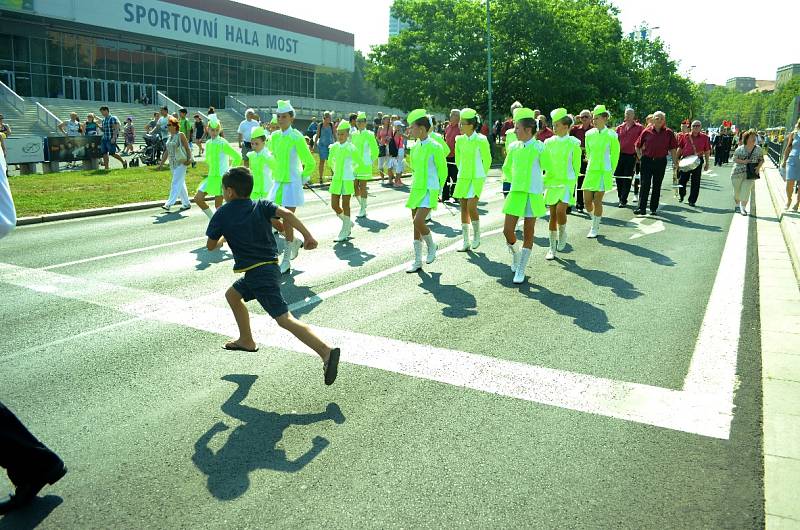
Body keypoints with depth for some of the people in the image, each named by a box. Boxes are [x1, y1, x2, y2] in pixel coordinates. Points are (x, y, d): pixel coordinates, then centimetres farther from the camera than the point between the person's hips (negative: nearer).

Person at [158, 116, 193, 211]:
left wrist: (189, 158, -18)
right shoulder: (169, 137, 14)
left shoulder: (180, 135, -5)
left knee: (176, 183, -12)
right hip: (173, 164, 8)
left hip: (181, 163, -8)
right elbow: (167, 151, 18)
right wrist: (162, 162, 14)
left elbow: (187, 148, -7)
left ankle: (169, 204, -18)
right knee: (181, 184, 12)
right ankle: (186, 204, 19)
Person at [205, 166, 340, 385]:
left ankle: (326, 351, -27)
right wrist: (308, 235, -18)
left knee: (284, 318, -14)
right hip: (270, 266, 7)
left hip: (257, 273, -7)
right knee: (232, 294, 28)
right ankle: (246, 340, 38)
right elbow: (286, 214, -11)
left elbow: (211, 246, 10)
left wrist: (223, 237, 31)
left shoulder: (223, 214, 1)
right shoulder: (261, 206, 9)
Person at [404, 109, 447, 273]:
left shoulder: (435, 147, -12)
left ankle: (431, 246, 9)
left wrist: (437, 190, 5)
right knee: (416, 226, 7)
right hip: (416, 189, 7)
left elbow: (443, 171, -4)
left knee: (418, 222, -20)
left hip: (429, 191, -7)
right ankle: (417, 262, 15)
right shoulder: (415, 147, 8)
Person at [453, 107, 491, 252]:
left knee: (471, 207, -14)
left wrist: (481, 175, 8)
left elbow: (487, 159, -1)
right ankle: (466, 241, 11)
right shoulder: (460, 139, 4)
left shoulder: (481, 140, -11)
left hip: (477, 178, -5)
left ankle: (477, 235, 9)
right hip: (463, 178, 5)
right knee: (463, 208, 5)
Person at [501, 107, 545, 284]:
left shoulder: (539, 147, -10)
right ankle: (515, 254, 31)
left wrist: (540, 185, 5)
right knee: (507, 231, -1)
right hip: (515, 193, 4)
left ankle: (520, 271, 14)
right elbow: (506, 168, 19)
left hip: (533, 195, -4)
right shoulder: (513, 147, 3)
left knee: (528, 235, 5)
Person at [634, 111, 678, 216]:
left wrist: (675, 163, 1)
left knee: (657, 186, 8)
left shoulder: (669, 132, 1)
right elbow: (637, 146, 10)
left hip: (661, 161, 1)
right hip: (647, 160, -1)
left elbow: (673, 149, 3)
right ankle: (642, 208, -3)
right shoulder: (647, 131, 0)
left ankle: (653, 208, 16)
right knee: (645, 185, -3)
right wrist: (640, 157, 4)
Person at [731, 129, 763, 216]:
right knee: (737, 190, 11)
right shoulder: (740, 149, -1)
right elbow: (734, 159, 1)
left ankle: (743, 208, -3)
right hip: (738, 173, 0)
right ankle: (737, 205, 31)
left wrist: (759, 167, -8)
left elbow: (761, 160, 10)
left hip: (750, 174, 0)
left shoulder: (758, 149, 4)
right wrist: (743, 161, -15)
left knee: (746, 191, -8)